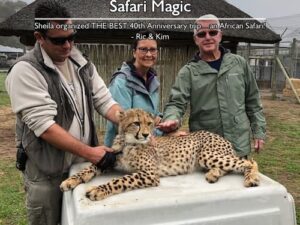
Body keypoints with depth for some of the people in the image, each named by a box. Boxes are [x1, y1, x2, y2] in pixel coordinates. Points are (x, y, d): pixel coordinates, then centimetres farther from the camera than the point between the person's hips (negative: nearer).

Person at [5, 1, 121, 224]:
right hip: (47, 173, -5)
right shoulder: (25, 71, -17)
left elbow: (105, 102, 0)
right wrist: (88, 151, -25)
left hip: (83, 164, 6)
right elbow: (44, 126, -23)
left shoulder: (82, 64, 3)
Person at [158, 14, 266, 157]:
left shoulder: (239, 63, 5)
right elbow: (176, 103, -11)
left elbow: (252, 101, 10)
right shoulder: (188, 72, -3)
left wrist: (258, 131, 7)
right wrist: (172, 119, -33)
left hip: (239, 145, 2)